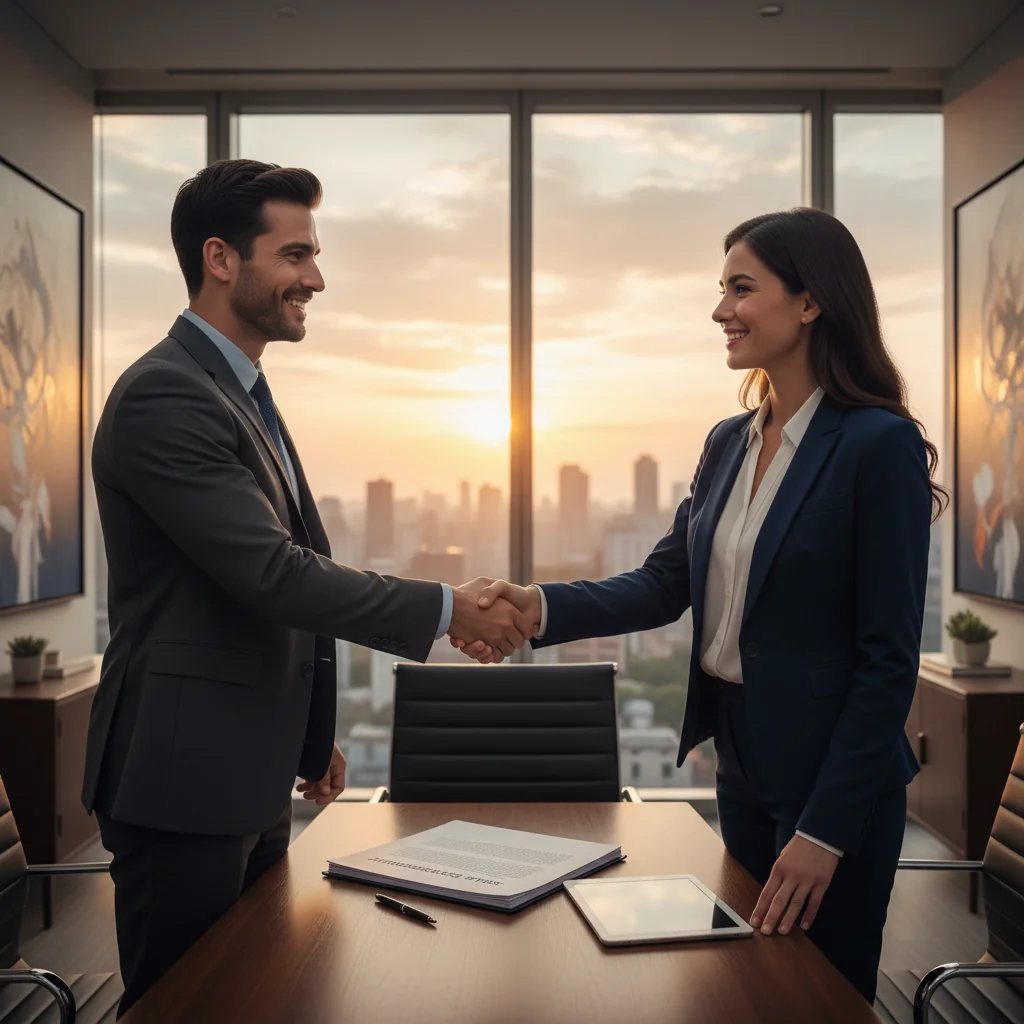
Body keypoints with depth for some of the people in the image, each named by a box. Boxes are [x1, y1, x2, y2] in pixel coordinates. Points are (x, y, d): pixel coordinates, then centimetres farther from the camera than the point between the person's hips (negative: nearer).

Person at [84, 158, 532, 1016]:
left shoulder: (244, 394, 14)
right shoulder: (164, 395, -18)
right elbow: (272, 573, -25)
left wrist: (310, 736, 20)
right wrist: (447, 610, -16)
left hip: (251, 773, 10)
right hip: (183, 779, -9)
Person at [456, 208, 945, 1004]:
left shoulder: (879, 444, -16)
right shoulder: (728, 443, 6)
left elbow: (889, 659, -17)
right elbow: (666, 585, 3)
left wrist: (827, 827, -17)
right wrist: (542, 607, -14)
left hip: (833, 771, -7)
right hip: (740, 760, 7)